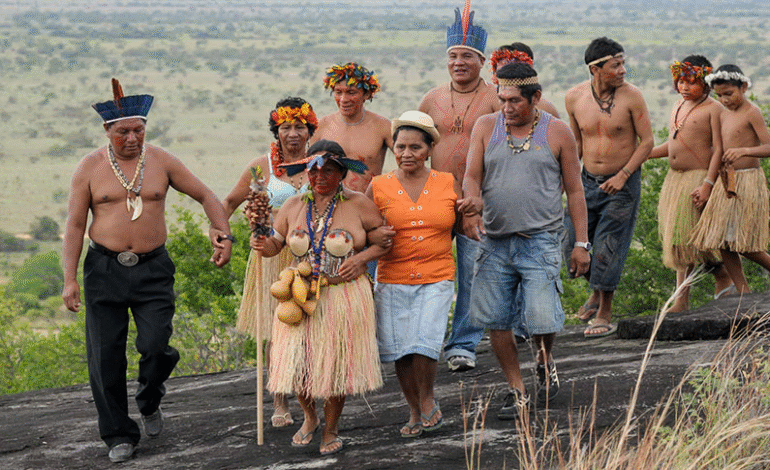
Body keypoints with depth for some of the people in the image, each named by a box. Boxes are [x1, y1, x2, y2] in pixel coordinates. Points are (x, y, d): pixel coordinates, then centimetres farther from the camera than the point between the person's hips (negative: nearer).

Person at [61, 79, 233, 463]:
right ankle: (119, 435, 11)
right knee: (106, 356, -1)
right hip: (104, 269, 0)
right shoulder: (90, 167, 0)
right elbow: (75, 225, 1)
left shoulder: (161, 161, 3)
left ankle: (149, 402, 19)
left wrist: (224, 235, -1)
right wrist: (70, 280, -4)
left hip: (152, 268, 0)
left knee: (155, 346, -13)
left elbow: (205, 195, 12)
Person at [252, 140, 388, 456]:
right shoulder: (293, 207, 6)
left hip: (345, 297, -2)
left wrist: (362, 257, -12)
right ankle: (309, 417, 30)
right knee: (297, 364, 0)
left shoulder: (359, 205, -2)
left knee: (336, 364, 3)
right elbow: (275, 244, 13)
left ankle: (331, 429, 25)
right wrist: (262, 245, -10)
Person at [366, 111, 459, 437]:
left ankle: (428, 402, 10)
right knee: (400, 351, 2)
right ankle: (415, 413, 21)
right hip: (393, 281, 1)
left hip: (437, 280, -1)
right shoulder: (378, 187, 2)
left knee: (424, 344, -15)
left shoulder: (449, 184, 4)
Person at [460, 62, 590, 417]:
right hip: (495, 241, 3)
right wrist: (473, 198, -21)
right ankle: (517, 391, 19)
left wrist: (581, 243, 2)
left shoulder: (557, 132, 2)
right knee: (495, 321, 3)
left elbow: (574, 191, 6)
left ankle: (545, 362, 25)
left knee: (542, 319, -9)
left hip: (541, 241, -3)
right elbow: (471, 176, 4)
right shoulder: (486, 127, 7)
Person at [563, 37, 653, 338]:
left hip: (623, 184, -4)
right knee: (572, 243, 5)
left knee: (607, 250, -4)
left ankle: (604, 315, 10)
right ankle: (597, 291, 33)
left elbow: (647, 141, -8)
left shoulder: (631, 96, -13)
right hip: (588, 180, 4)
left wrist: (623, 175, -17)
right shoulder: (574, 98, -3)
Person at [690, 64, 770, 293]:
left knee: (742, 243, -8)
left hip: (748, 181, -8)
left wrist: (743, 150, -35)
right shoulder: (724, 114, 13)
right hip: (726, 182, 8)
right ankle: (743, 293, 10)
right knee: (723, 242, 3)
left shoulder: (751, 113, -10)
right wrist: (709, 183, 16)